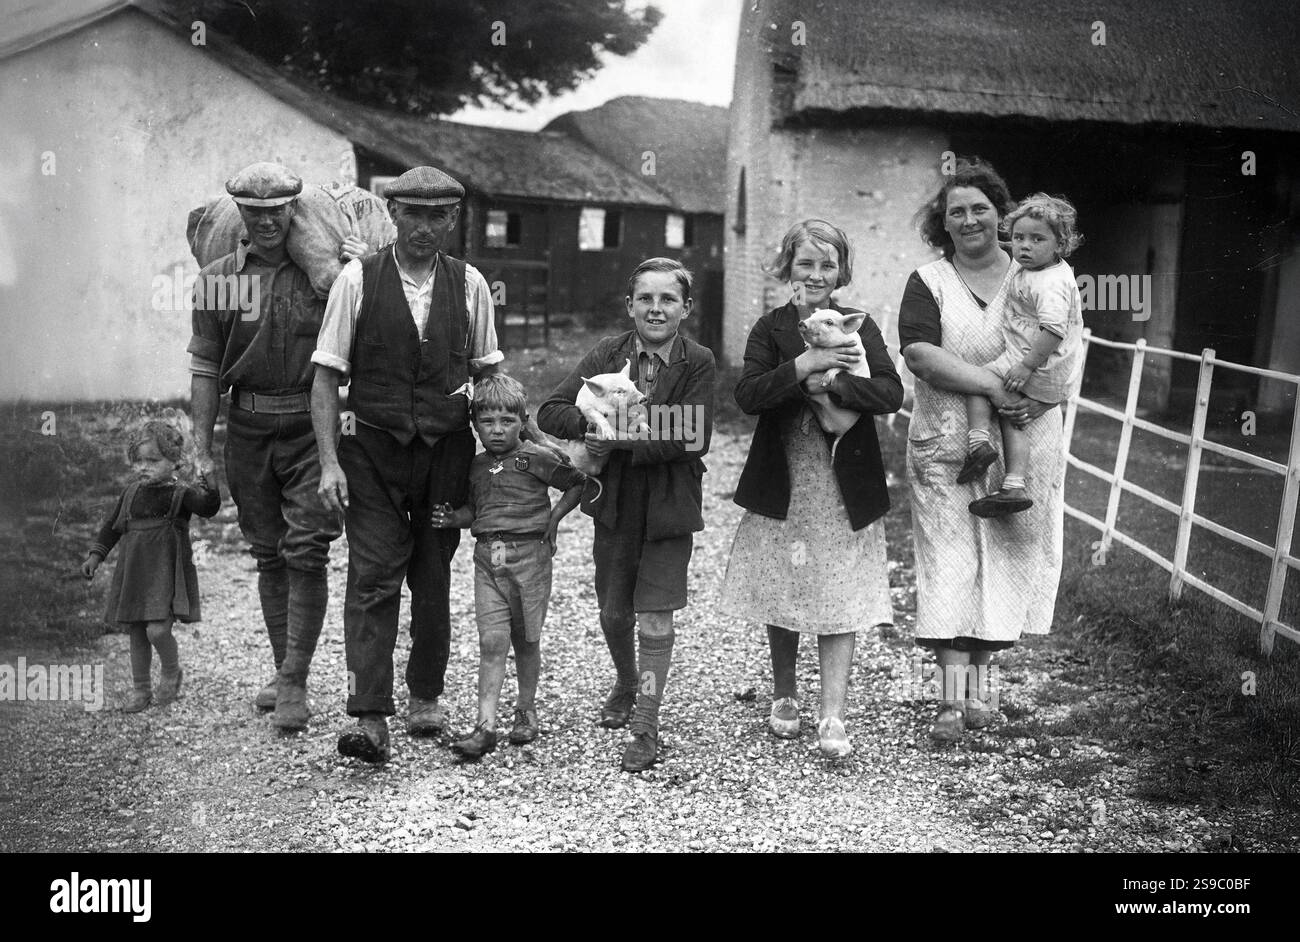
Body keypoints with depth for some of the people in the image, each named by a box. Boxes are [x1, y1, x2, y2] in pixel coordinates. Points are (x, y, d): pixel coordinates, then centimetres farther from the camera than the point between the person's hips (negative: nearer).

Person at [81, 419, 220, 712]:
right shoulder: (132, 492, 9)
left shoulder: (182, 493, -7)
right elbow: (113, 525, 19)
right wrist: (96, 554, 15)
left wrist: (209, 491, -45)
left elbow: (208, 508, -25)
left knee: (157, 630, -16)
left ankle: (171, 672, 13)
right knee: (136, 633, 11)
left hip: (167, 573, -6)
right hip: (133, 573, 6)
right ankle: (140, 688, 25)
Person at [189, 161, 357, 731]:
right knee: (268, 556, 11)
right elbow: (204, 370, 5)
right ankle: (283, 670, 25)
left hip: (311, 425, -2)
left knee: (306, 552, -7)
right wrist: (202, 451, 2)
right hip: (248, 428, 3)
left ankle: (295, 684, 1)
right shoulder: (217, 279, 5)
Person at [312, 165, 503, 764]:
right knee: (372, 578, -10)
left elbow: (486, 374, 12)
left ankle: (426, 697, 27)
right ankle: (370, 720, -10)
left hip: (447, 451, 2)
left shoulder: (469, 285, 3)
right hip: (373, 450, -2)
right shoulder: (357, 279, -4)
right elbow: (327, 376, -3)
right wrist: (329, 462, -10)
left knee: (433, 579, 10)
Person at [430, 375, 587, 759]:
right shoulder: (477, 465, 12)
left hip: (530, 554, -3)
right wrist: (452, 518, 4)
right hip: (488, 557, 3)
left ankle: (526, 710, 28)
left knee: (526, 640, 8)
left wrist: (554, 516, -3)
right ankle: (486, 725, -7)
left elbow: (579, 483, 2)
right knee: (492, 641, -5)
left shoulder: (537, 458, -4)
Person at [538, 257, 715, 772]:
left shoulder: (697, 363, -8)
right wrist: (594, 424, -25)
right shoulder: (607, 354, 0)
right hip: (615, 502, 3)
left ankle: (646, 726, 10)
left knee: (655, 618, -2)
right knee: (614, 613, 15)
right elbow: (550, 412, -6)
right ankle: (625, 683, 44)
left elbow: (692, 440, -18)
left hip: (669, 505, -3)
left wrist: (622, 444, -22)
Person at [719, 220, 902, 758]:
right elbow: (747, 396, -13)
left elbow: (891, 394, -10)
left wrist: (831, 384, -21)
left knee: (840, 601, -2)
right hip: (782, 485, 1)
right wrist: (802, 367, -22)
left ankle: (832, 716, 3)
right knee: (780, 596, 12)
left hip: (844, 487, -1)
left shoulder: (857, 327, 3)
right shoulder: (770, 329, 3)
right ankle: (784, 697, 31)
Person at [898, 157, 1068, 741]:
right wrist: (994, 386, -21)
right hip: (946, 445, -1)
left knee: (1005, 557, 5)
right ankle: (953, 698, -5)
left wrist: (1038, 399, -15)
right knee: (949, 561, -6)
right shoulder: (928, 283, 2)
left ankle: (981, 677, 19)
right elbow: (919, 354, -13)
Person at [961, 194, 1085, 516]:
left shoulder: (1050, 283, -21)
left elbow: (1054, 329, -32)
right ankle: (1014, 486, 9)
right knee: (1012, 419, 13)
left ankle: (978, 439, -9)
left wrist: (1026, 366, -30)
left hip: (1041, 371, -10)